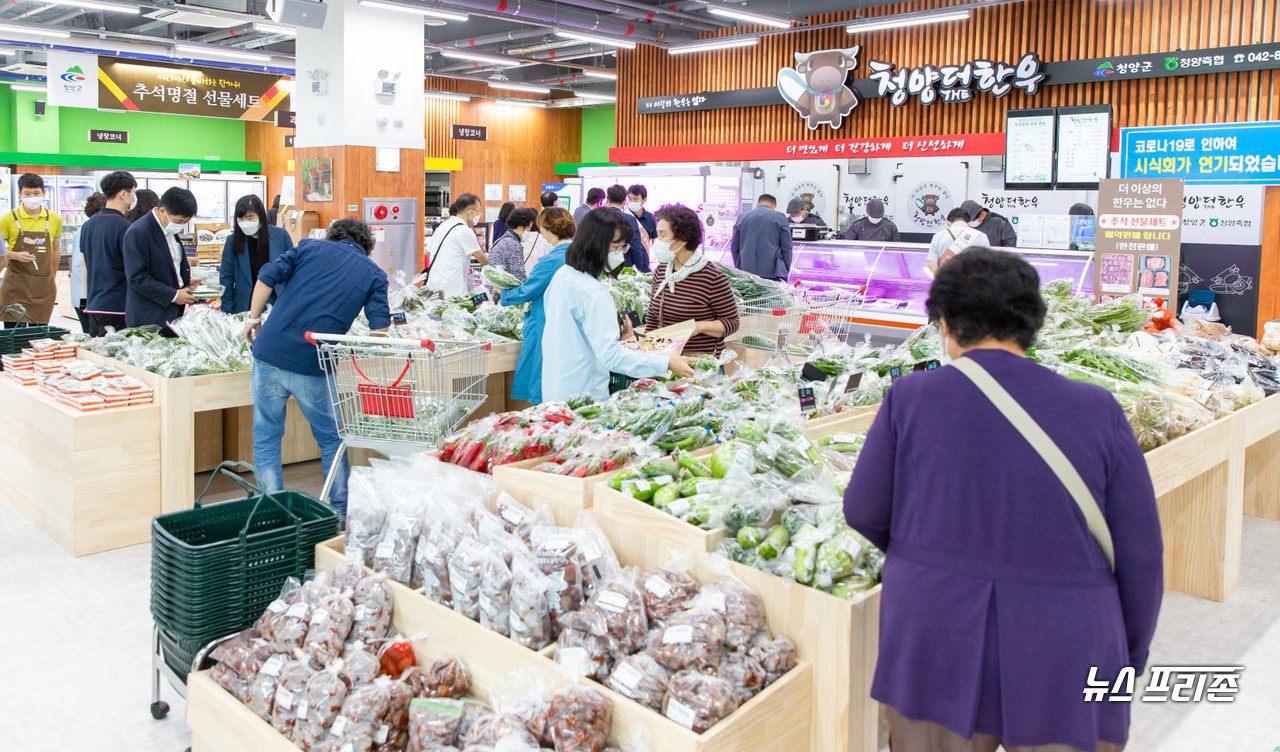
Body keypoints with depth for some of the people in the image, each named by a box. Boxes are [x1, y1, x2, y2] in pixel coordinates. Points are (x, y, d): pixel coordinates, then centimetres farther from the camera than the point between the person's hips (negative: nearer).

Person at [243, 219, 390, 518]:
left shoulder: (311, 247, 13)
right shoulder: (373, 273, 10)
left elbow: (268, 276, 0)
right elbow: (380, 326, -3)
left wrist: (253, 318, 9)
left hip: (270, 354, 1)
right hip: (313, 368, -1)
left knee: (266, 439, 14)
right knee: (331, 440, 18)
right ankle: (340, 512, 22)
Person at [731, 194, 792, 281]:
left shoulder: (741, 218, 10)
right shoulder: (780, 218, 2)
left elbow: (734, 247, 13)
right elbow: (787, 248, 2)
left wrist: (739, 269, 22)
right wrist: (786, 270, 12)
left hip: (746, 271, 3)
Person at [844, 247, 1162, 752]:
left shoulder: (910, 398, -7)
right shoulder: (1097, 412, -6)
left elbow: (864, 512, 1)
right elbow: (1139, 556, 0)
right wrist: (1129, 658, 14)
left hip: (934, 655, 0)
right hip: (1063, 671, 1)